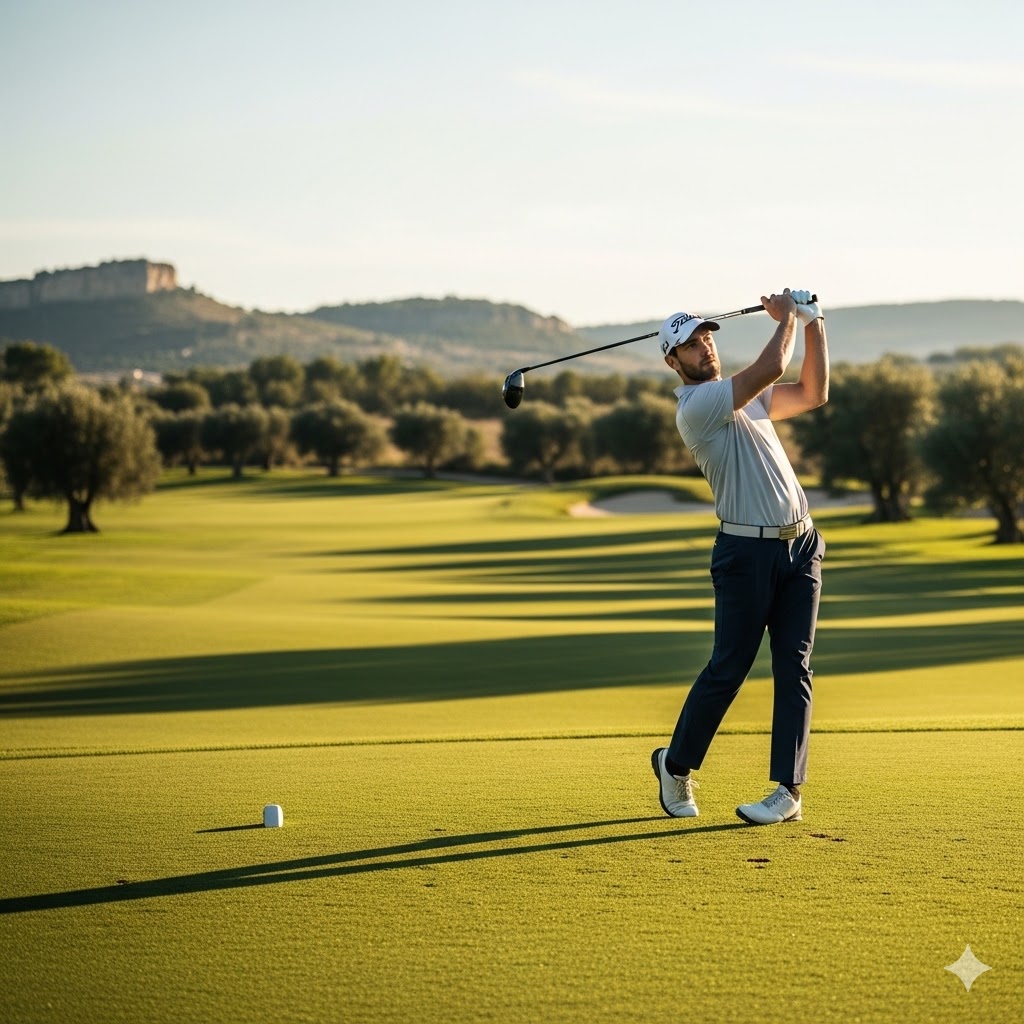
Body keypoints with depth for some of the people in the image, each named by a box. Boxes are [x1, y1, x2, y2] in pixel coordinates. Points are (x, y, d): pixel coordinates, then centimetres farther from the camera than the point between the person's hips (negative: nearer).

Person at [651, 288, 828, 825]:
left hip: (800, 544, 7)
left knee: (793, 667, 0)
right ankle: (676, 763, 20)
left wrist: (814, 325, 10)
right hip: (747, 552, -7)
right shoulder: (695, 406, -12)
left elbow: (813, 393, 18)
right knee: (728, 668, -1)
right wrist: (787, 317, -2)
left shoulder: (745, 396, 17)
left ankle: (788, 790, 1)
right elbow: (771, 368, -19)